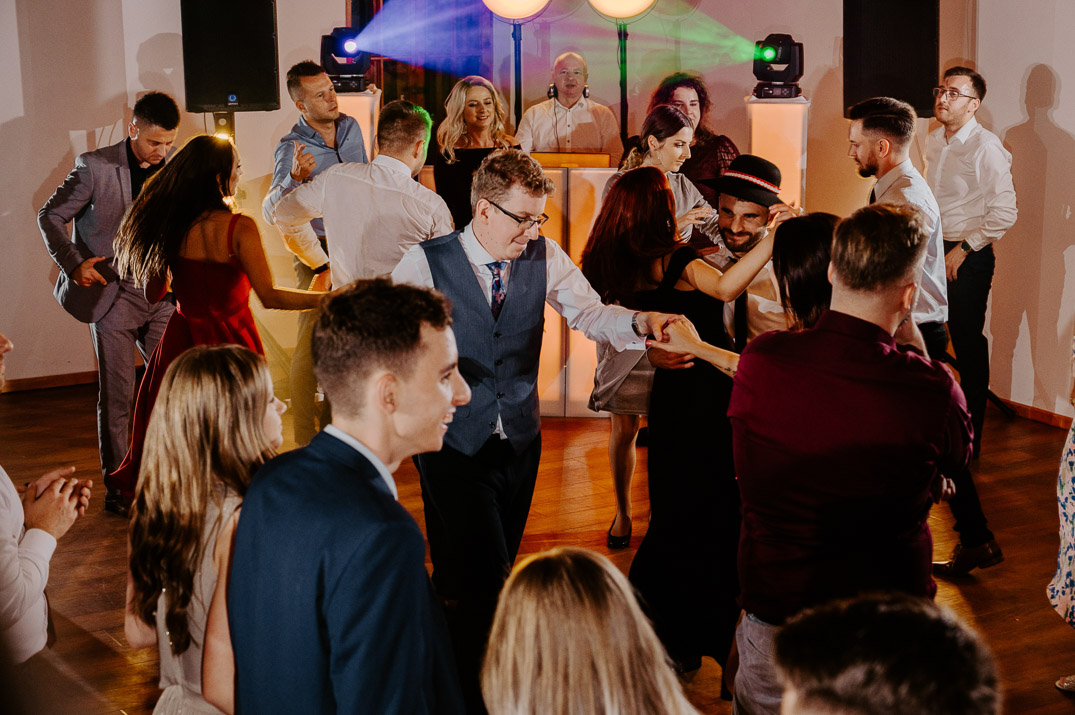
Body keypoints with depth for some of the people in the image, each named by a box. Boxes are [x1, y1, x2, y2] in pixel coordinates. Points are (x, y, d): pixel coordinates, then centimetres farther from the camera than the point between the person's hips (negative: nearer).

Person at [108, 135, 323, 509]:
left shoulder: (170, 225, -7)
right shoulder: (239, 228, -20)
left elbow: (153, 293, 2)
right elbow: (269, 296, -24)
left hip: (183, 340, 4)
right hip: (231, 343, -4)